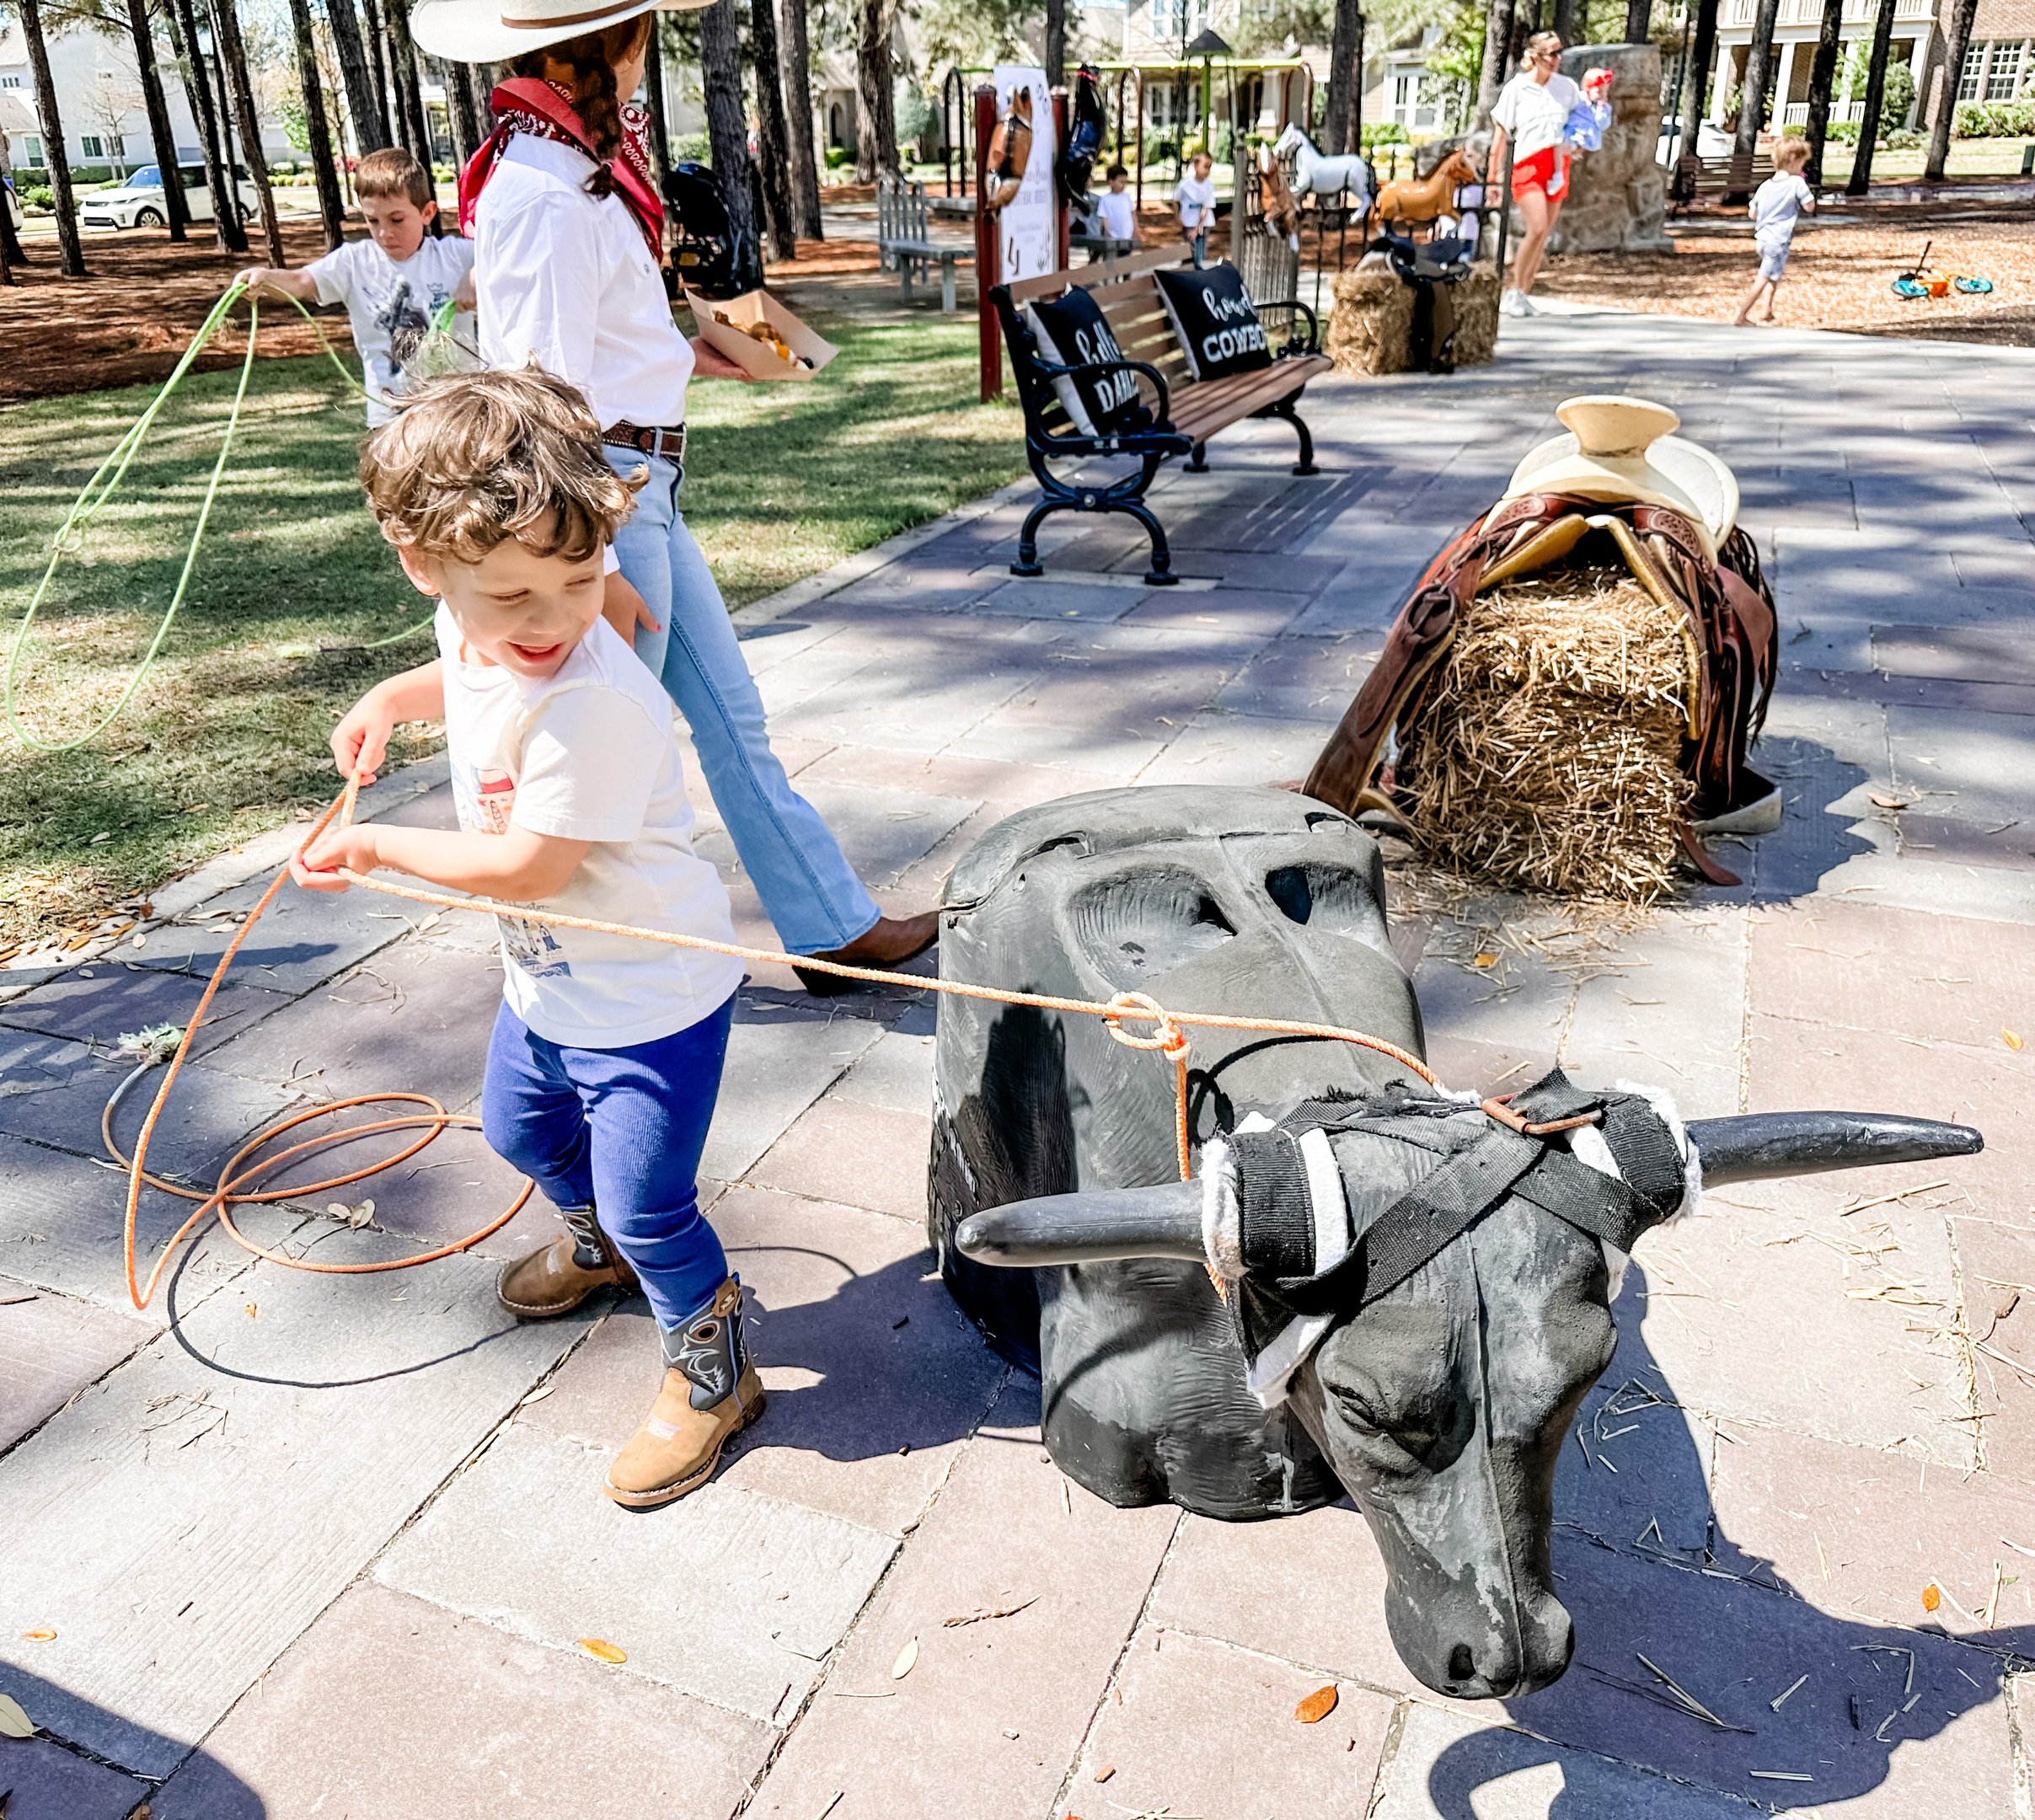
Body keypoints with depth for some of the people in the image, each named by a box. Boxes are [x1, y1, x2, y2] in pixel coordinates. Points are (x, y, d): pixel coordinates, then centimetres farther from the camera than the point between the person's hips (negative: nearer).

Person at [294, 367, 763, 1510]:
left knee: (648, 1200, -1)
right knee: (521, 1130, 29)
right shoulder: (478, 634, -8)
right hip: (549, 980, 9)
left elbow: (527, 866, -29)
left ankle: (713, 1367, 26)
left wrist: (377, 848, -17)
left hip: (651, 997, -9)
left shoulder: (595, 703, -35)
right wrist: (391, 698, 6)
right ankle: (598, 1240, 60)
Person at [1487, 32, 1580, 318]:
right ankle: (1514, 290, -7)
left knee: (1544, 234, 3)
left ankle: (1523, 294, 11)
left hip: (1557, 165, 4)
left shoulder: (1567, 87, 10)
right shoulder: (1516, 88, 0)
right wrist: (1493, 171, 1)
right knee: (1537, 228, -20)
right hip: (1527, 164, -4)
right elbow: (1501, 131, 3)